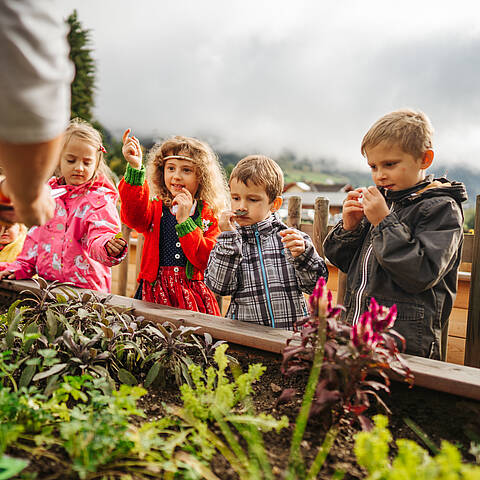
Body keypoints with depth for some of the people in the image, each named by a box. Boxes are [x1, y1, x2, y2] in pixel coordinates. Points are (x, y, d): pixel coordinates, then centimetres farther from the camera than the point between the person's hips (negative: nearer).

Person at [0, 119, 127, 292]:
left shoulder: (99, 199, -3)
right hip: (45, 283, 4)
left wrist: (109, 248, -38)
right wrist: (21, 267, 14)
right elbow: (36, 235, 21)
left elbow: (100, 236, -16)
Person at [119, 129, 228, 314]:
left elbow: (206, 261, -8)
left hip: (193, 297, 0)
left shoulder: (209, 217, 4)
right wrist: (135, 167, -27)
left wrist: (185, 220, -13)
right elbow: (133, 216, -17)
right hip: (155, 292, 1)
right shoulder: (155, 209, 7)